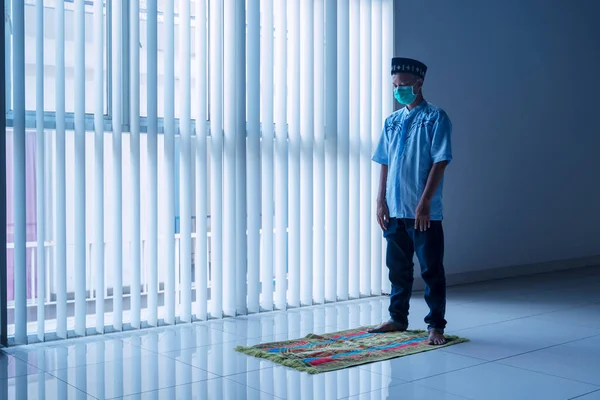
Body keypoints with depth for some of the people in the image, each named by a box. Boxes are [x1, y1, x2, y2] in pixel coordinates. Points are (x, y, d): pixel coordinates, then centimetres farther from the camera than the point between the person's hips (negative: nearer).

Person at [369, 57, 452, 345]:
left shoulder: (435, 118, -5)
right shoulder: (392, 122, 12)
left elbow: (440, 162, -11)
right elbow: (384, 164, 13)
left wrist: (424, 202, -17)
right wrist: (381, 201, 6)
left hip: (424, 211, -6)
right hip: (395, 209, 6)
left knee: (431, 269, 2)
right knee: (398, 267, 14)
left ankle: (436, 325, 11)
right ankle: (398, 318, 27)